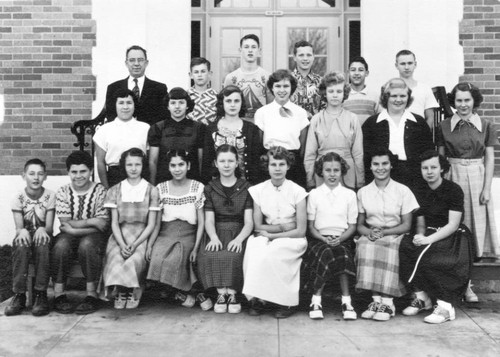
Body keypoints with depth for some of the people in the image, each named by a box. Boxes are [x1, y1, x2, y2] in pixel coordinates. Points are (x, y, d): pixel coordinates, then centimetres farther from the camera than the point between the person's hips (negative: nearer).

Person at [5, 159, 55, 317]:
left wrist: (42, 229, -34)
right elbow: (18, 227, -10)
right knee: (20, 245, -35)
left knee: (43, 245, -36)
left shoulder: (50, 196, -4)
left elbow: (49, 226, -9)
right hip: (25, 237, 1)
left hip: (42, 236, -1)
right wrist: (22, 231, -35)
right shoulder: (18, 198, -3)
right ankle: (19, 295, -28)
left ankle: (41, 295, -29)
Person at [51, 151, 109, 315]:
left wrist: (76, 224, -13)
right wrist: (90, 222, -13)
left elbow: (102, 225, -8)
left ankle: (92, 295, -26)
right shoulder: (63, 192, 4)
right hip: (70, 236, 2)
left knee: (87, 244, -35)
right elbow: (66, 225, -5)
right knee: (61, 245, -32)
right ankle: (58, 294, -21)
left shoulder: (100, 191, -1)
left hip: (94, 236, -2)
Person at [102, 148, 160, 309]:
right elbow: (114, 223, 4)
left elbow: (151, 224, 1)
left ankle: (132, 291, -5)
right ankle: (120, 291, -6)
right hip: (119, 237, 1)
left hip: (141, 237, -1)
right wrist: (122, 244, -13)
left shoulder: (151, 190, 5)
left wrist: (135, 244, -13)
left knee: (134, 260, -30)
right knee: (117, 259, -29)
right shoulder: (115, 190, 10)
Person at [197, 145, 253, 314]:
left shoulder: (246, 187, 8)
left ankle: (233, 294, -15)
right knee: (208, 255, -30)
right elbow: (209, 220, 3)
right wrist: (213, 237, -18)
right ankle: (221, 293, -16)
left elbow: (248, 221, -1)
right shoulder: (210, 188, 13)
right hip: (217, 232, 2)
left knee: (232, 256, -33)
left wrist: (239, 239, -21)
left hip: (238, 232, -1)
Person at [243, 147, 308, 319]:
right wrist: (284, 227, -10)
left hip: (291, 240, -2)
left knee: (270, 253, -32)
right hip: (266, 239, 2)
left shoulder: (297, 191, -4)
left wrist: (272, 234, -12)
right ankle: (258, 299, -21)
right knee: (254, 247, -31)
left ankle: (286, 302, -18)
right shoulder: (258, 190, 4)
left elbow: (301, 230, -7)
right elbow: (258, 226, 2)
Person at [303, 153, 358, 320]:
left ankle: (346, 300, -26)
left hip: (342, 239, 1)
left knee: (343, 255, -34)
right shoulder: (314, 194, 9)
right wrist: (324, 239, -12)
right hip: (319, 239, 0)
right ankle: (316, 300, -25)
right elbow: (311, 226, 7)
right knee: (326, 254, -34)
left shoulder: (349, 194, 11)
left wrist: (340, 239, -10)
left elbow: (352, 226, 9)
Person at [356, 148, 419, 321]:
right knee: (365, 247, -33)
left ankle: (387, 302, -30)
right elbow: (359, 225, 10)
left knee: (389, 248, -36)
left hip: (395, 235, -2)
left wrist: (384, 232, -16)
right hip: (370, 237, 2)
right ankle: (376, 299, -30)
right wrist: (369, 232, -13)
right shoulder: (363, 192, 11)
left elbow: (407, 225, -1)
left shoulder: (403, 191, 4)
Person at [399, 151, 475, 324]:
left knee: (425, 256, -34)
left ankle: (446, 306, -22)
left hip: (454, 238, -5)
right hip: (428, 236, 5)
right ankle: (421, 297, -12)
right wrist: (419, 235, -11)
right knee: (404, 247, -25)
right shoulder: (421, 193, 11)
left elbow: (453, 225, -14)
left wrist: (429, 239, -24)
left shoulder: (454, 190, -8)